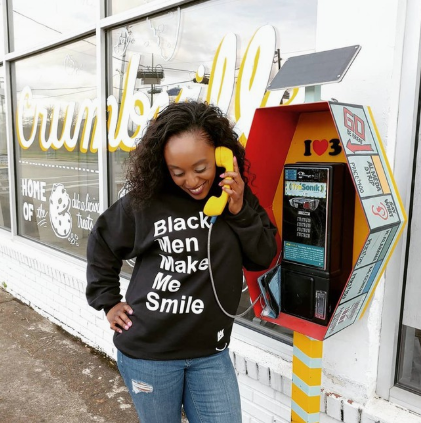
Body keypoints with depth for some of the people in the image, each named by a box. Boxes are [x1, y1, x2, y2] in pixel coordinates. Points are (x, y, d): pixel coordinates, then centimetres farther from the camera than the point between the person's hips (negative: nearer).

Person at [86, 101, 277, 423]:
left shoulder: (237, 195, -4)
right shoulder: (145, 200, -10)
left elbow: (263, 259, -4)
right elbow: (102, 243, 5)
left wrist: (240, 211, -17)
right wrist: (108, 301, 2)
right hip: (147, 351, -1)